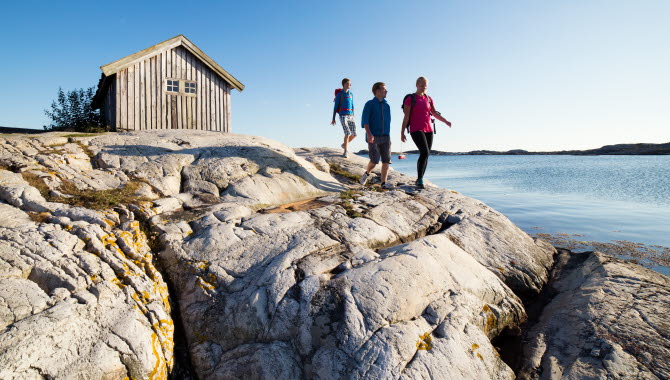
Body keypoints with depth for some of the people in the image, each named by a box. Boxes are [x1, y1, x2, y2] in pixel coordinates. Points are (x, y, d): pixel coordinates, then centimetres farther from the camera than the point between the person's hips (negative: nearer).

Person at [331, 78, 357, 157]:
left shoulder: (351, 94, 16)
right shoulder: (339, 94, -1)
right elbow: (335, 107, -1)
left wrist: (353, 116, 24)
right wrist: (333, 119, -3)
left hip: (350, 116, 6)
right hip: (343, 116, -6)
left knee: (354, 134, 0)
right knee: (347, 133, -18)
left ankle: (344, 144, 27)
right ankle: (345, 151, -5)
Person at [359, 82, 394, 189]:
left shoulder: (387, 105, 14)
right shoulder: (369, 104, 0)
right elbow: (365, 120, -8)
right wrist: (369, 133, -21)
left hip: (385, 137, 5)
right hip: (373, 137, -5)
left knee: (386, 160, -4)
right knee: (374, 161, -9)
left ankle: (384, 183, 1)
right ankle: (367, 173, 21)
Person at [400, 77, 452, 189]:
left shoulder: (429, 99, 16)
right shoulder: (410, 99, 0)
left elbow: (435, 113, 12)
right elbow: (406, 117, -3)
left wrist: (446, 121, -3)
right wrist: (402, 132, -6)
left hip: (428, 130, 6)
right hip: (416, 130, -6)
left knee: (426, 155, 3)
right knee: (425, 152, -23)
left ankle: (419, 180, 12)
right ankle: (419, 179, -18)